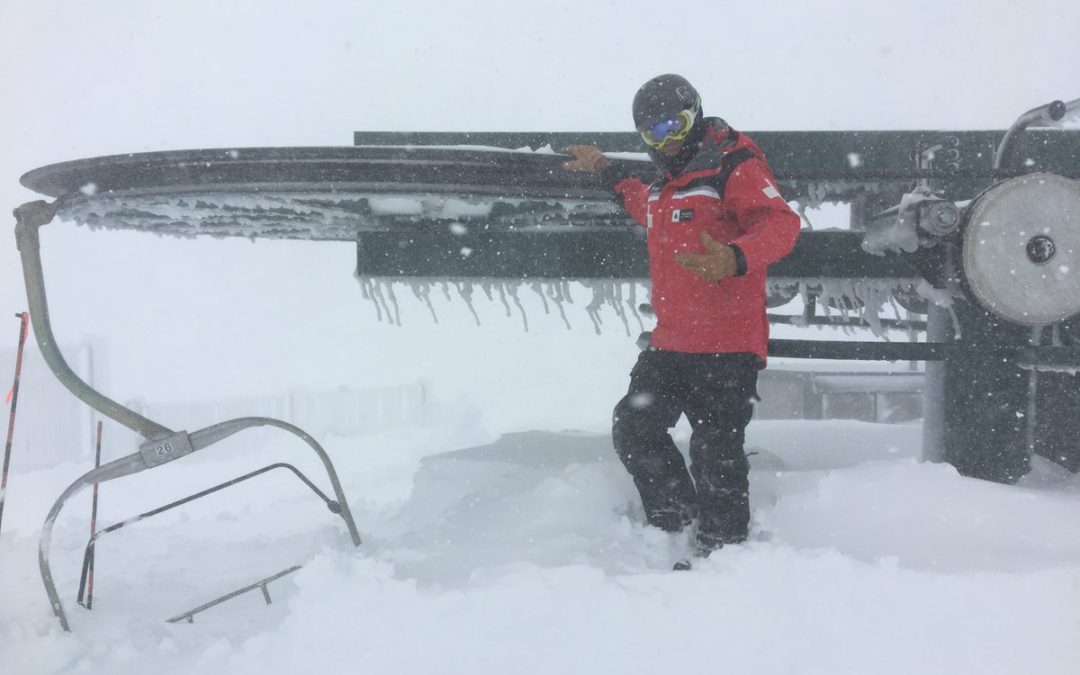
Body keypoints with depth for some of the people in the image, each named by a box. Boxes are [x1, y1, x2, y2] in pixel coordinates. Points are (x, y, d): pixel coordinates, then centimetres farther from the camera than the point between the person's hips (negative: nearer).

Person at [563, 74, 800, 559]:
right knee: (634, 431, 12)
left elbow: (780, 223, -24)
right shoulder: (664, 181, 18)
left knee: (715, 453, -6)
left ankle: (722, 551, 8)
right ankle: (676, 523, 27)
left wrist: (737, 259, -42)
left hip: (727, 346, -9)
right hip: (670, 343, 9)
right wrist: (606, 173, 45)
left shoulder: (733, 166, -10)